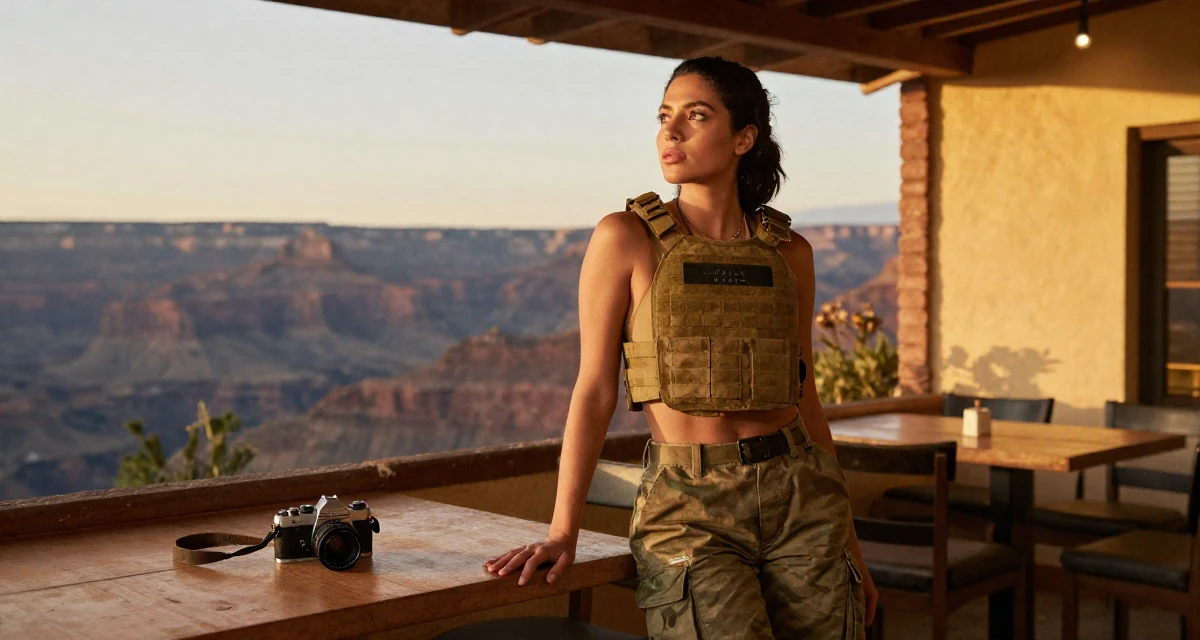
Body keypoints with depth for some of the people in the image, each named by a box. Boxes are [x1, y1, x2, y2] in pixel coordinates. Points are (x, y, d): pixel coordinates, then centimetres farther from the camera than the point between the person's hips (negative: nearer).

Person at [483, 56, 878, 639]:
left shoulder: (789, 252, 6)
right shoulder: (626, 238, -3)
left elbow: (803, 396, 11)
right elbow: (595, 389, -3)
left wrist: (850, 543, 13)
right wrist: (562, 531, -7)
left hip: (798, 501, 3)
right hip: (688, 509, -3)